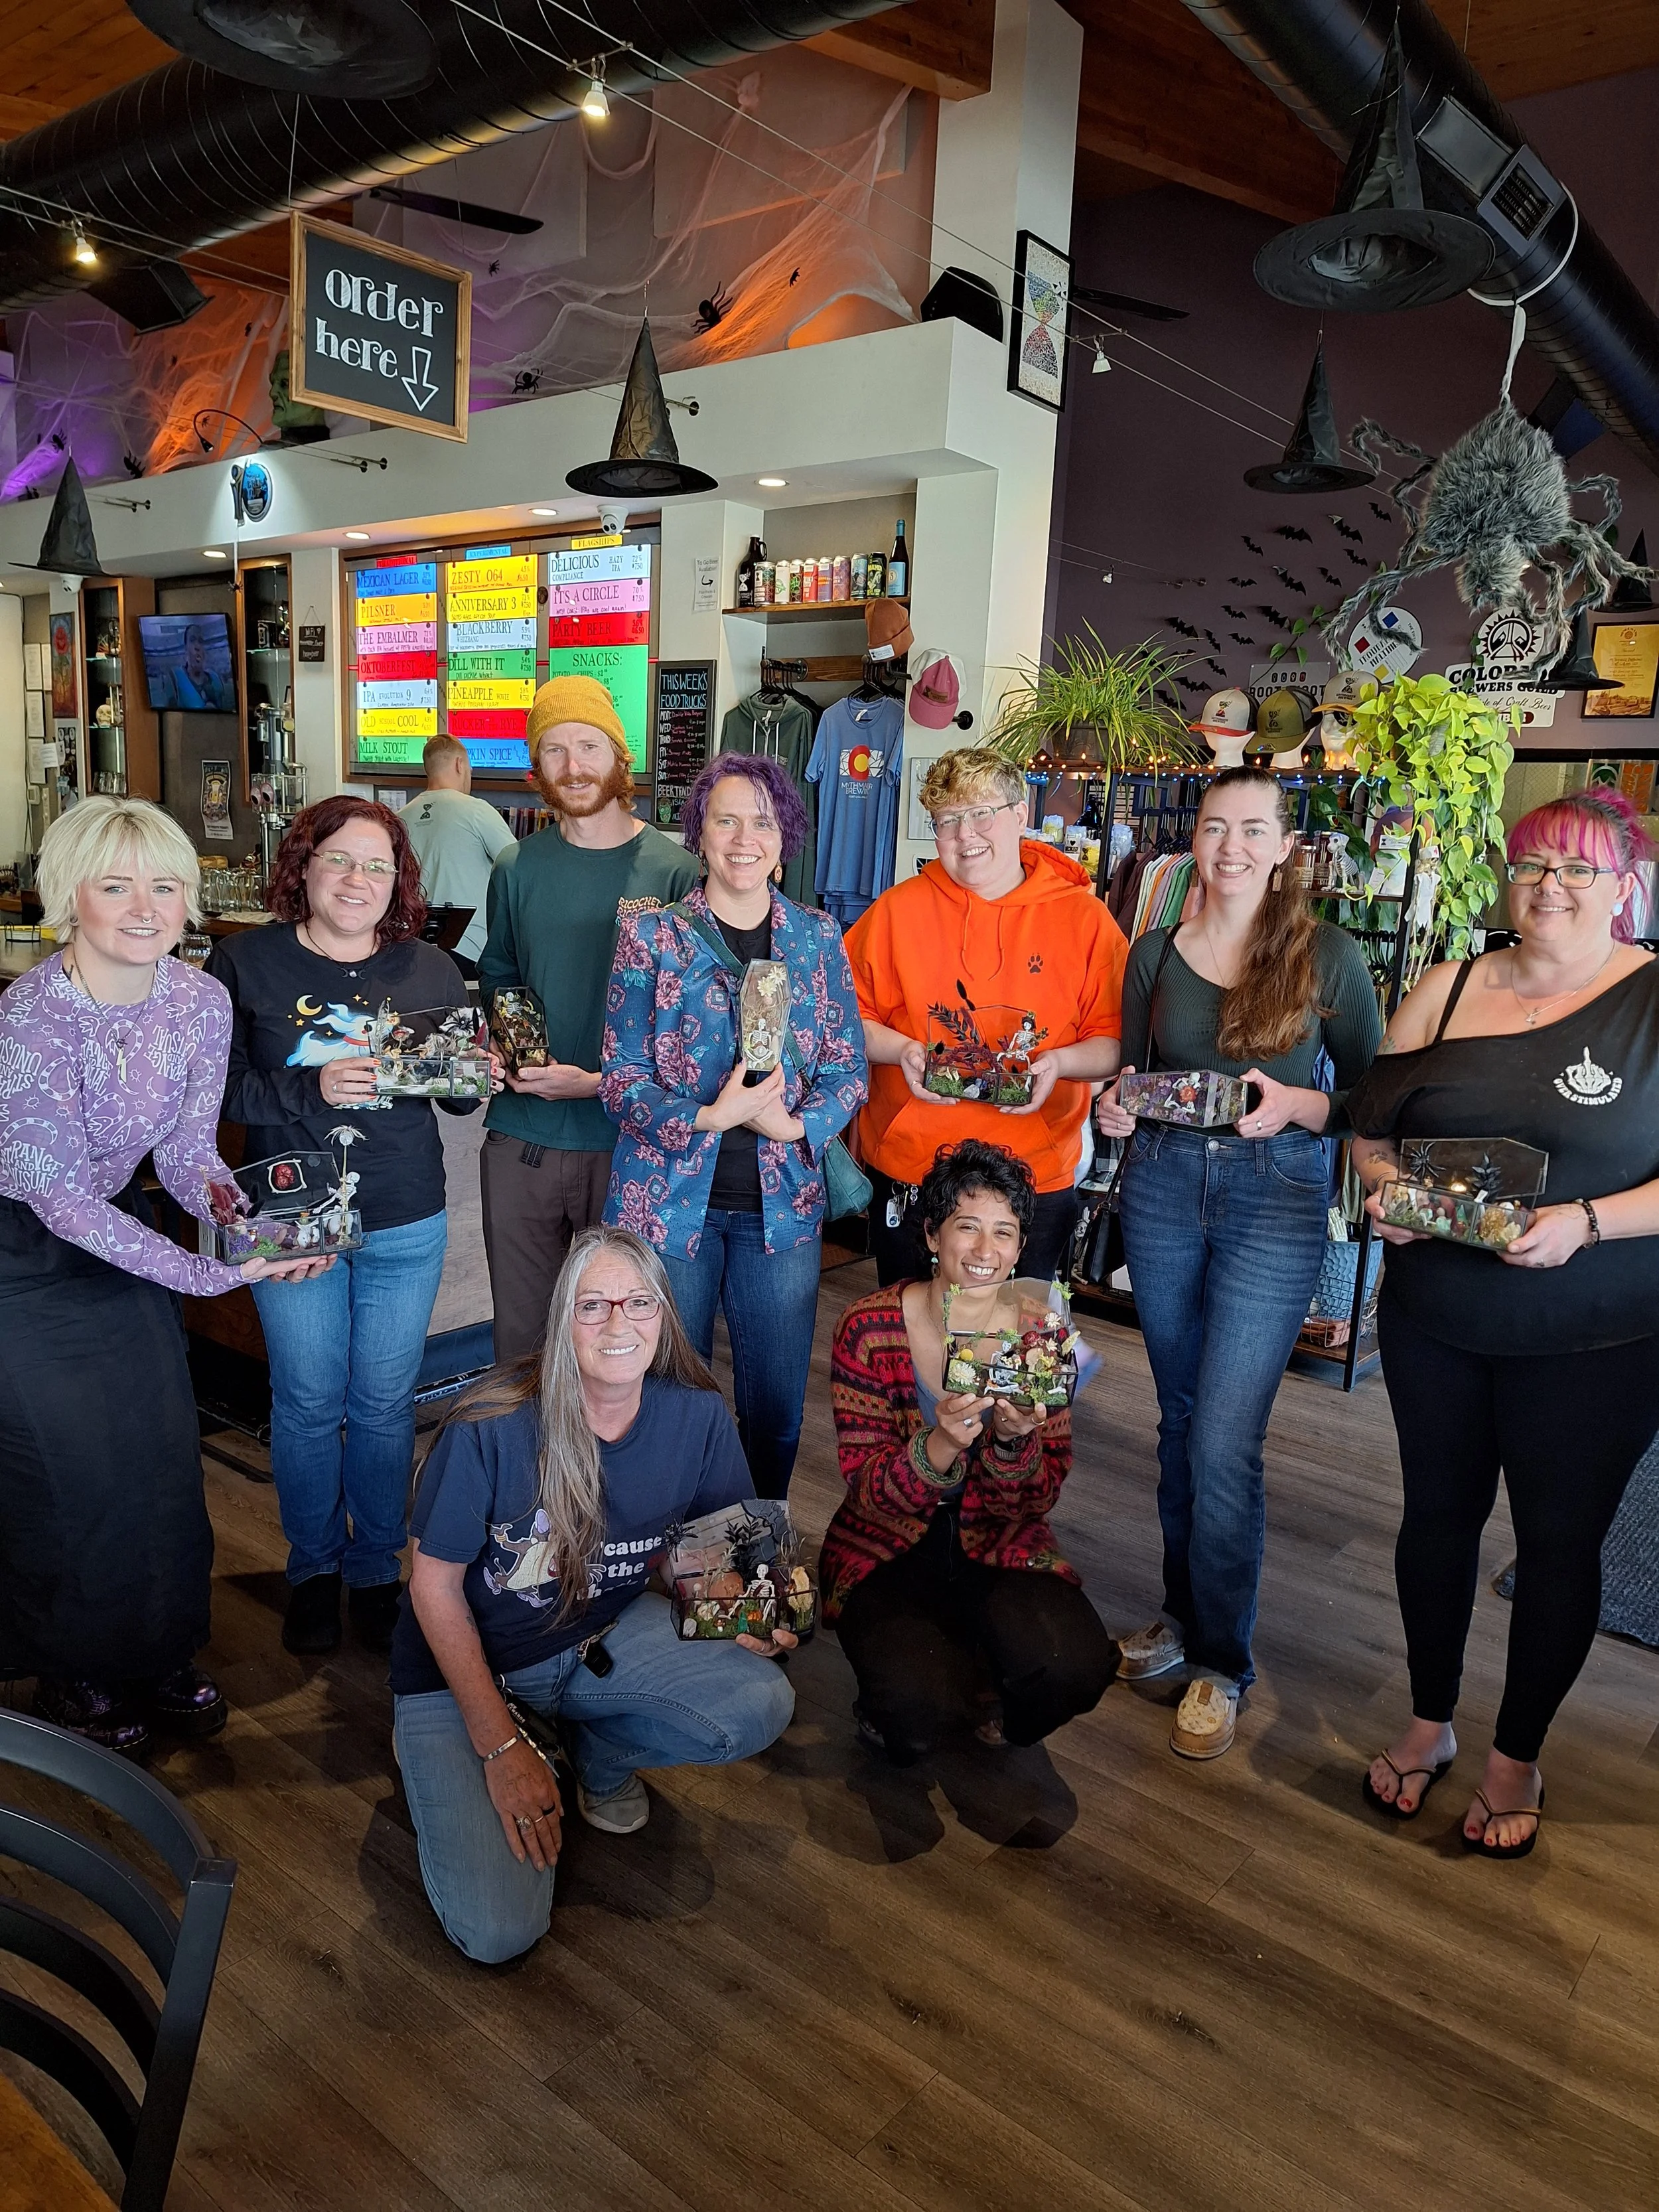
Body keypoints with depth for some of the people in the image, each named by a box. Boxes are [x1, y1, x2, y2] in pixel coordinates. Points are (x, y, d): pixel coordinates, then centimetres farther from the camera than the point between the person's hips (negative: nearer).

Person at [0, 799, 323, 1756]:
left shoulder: (202, 1002, -12)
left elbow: (188, 1150, -4)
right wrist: (211, 1274, -30)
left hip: (116, 1225, 6)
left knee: (165, 1451, 10)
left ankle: (158, 1651, 34)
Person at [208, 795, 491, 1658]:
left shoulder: (430, 970, 3)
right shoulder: (246, 962, -3)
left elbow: (466, 1097, 6)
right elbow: (220, 1090, -8)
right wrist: (311, 1090, -23)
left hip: (406, 1227, 1)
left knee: (385, 1402, 11)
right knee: (308, 1401, 10)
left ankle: (379, 1568, 30)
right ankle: (313, 1567, 32)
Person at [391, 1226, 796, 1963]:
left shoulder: (697, 1416, -15)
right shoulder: (493, 1428, -26)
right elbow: (435, 1585, -15)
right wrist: (500, 1746, -16)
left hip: (606, 1637, 4)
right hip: (468, 1665, -3)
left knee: (762, 1704, -22)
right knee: (498, 1932, -18)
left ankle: (595, 1752, 8)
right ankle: (446, 1773, 14)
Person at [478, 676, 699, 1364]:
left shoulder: (674, 870, -5)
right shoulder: (516, 869, 6)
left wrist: (601, 1082, -14)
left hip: (631, 1139, -2)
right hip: (521, 1138, 3)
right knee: (520, 1332, 14)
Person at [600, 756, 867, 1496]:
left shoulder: (818, 939, 5)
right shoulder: (651, 936, -3)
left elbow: (848, 1069, 6)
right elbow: (621, 1081, -5)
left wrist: (800, 1125, -14)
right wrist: (709, 1120, -21)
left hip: (782, 1204, 2)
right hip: (669, 1202, -2)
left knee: (777, 1409, 12)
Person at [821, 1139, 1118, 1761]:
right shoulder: (871, 1329, -15)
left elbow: (1036, 1502, -5)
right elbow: (867, 1491, -14)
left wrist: (1014, 1442, -28)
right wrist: (942, 1445, -34)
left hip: (998, 1545, 3)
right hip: (887, 1548, -2)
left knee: (1077, 1668, -26)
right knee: (920, 1713, -28)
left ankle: (982, 1694, 8)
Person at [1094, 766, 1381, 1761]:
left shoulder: (1328, 954, -4)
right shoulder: (1155, 952, 6)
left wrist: (1297, 1105, -18)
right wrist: (1118, 1108, -8)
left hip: (1278, 1201, -4)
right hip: (1164, 1185, 4)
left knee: (1225, 1441, -5)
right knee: (1181, 1418, 14)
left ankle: (1222, 1661, 13)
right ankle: (1185, 1610, 32)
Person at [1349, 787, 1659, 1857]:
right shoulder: (1448, 990, 3)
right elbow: (1372, 1131, 7)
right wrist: (1387, 1188, -12)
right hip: (1434, 1319, 4)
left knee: (1560, 1537, 12)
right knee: (1439, 1508, 16)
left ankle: (1518, 1756, 34)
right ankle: (1430, 1721, 38)